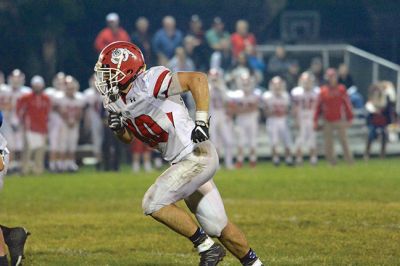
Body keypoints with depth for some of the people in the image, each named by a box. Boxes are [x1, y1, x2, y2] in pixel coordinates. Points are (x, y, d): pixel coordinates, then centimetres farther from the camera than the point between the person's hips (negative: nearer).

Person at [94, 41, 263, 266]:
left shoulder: (148, 83, -20)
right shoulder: (116, 101, 6)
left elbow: (198, 79, -21)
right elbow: (128, 138, 21)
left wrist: (201, 121, -23)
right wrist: (118, 128, -1)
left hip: (197, 156, -8)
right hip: (184, 163, 9)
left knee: (154, 203, -14)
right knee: (218, 227, 12)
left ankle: (207, 247, -3)